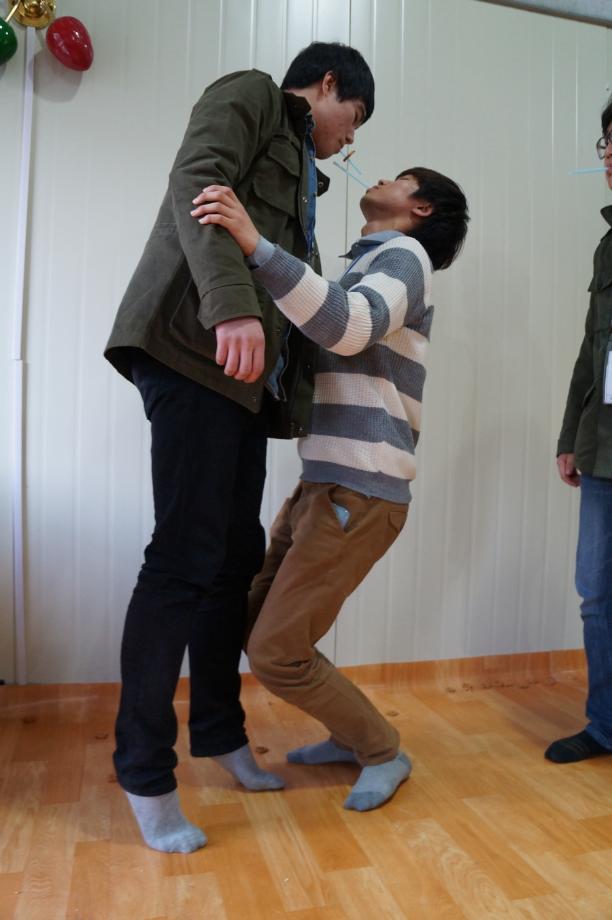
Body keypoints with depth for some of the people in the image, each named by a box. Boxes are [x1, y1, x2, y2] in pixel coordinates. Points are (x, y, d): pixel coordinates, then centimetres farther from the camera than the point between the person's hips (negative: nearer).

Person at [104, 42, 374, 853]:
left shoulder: (299, 170, 31)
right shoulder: (248, 94, 9)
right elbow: (196, 185, -11)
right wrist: (232, 306, -26)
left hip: (246, 374, 9)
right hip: (198, 350, -9)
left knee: (237, 556, 7)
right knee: (185, 556, -11)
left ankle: (220, 733, 20)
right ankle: (144, 772, 2)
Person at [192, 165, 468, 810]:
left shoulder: (404, 253, -4)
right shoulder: (365, 268, 24)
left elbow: (350, 325, -26)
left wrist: (255, 244, -34)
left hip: (359, 494, -9)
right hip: (321, 487, 9)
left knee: (277, 652, -7)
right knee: (257, 626, 11)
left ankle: (383, 752, 16)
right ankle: (351, 733, 28)